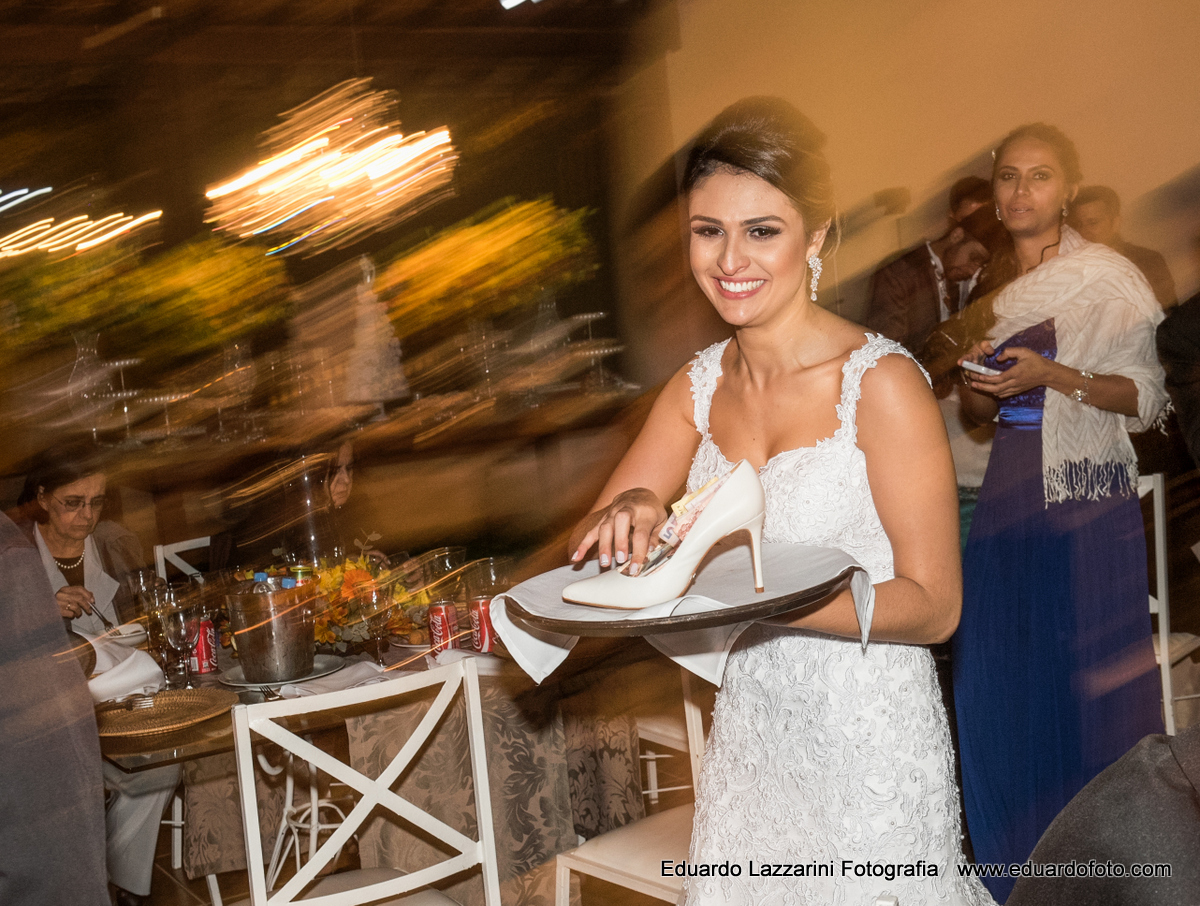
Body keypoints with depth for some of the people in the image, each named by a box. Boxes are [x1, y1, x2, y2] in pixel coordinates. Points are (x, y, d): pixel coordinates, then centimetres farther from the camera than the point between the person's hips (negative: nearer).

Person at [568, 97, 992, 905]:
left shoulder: (882, 383, -16)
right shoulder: (700, 385, 2)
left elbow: (934, 606, -16)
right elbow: (590, 545, 4)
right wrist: (629, 514, -20)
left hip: (868, 739, -5)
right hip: (747, 737, 5)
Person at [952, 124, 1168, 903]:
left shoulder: (1109, 278, -4)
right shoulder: (993, 286, 13)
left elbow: (1148, 399, -7)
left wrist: (1053, 376, -19)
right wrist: (981, 386, -3)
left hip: (1089, 501, -5)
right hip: (1009, 498, 5)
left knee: (1087, 684, -2)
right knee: (998, 684, 6)